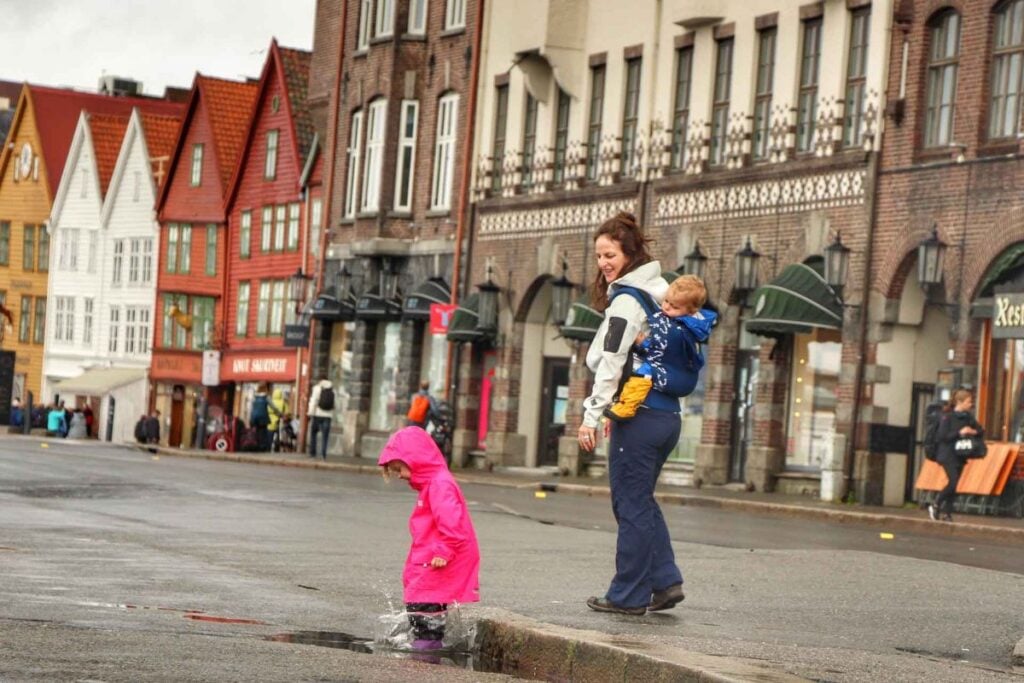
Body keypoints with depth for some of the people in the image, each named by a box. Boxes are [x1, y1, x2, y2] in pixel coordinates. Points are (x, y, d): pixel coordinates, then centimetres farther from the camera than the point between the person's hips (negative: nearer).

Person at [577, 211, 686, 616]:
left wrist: (592, 416, -17)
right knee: (641, 501, 18)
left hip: (639, 416, -9)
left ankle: (628, 596, 5)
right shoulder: (658, 292, 15)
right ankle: (666, 582, 14)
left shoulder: (627, 300, -12)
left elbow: (611, 364, -19)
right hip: (667, 413, 9)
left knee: (631, 506, -1)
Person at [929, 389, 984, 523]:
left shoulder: (968, 417, 9)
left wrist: (975, 432, -9)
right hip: (948, 455, -6)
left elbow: (981, 431, 13)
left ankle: (946, 512, 11)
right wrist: (960, 433, -20)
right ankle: (935, 506, 2)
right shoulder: (947, 417, -9)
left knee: (954, 485, 4)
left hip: (960, 455, 6)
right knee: (953, 482, -16)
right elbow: (942, 436, -15)